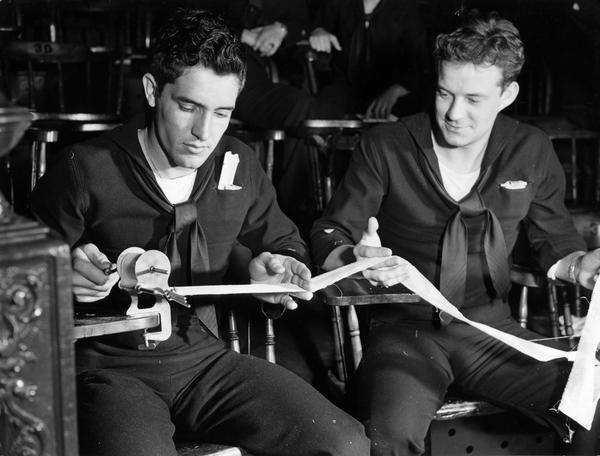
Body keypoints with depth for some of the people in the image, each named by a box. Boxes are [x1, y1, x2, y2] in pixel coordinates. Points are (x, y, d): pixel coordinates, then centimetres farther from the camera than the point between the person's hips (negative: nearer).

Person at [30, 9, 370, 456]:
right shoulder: (87, 170, -8)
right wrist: (62, 275, -22)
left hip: (206, 356, 4)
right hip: (113, 367, -4)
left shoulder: (239, 165, 6)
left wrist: (276, 268, -2)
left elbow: (285, 242, 22)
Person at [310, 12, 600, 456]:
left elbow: (554, 242, 16)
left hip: (491, 328, 3)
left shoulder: (532, 152, 4)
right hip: (406, 330, -2)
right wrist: (357, 258, -25)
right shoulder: (386, 148, -5)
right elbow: (328, 237, -2)